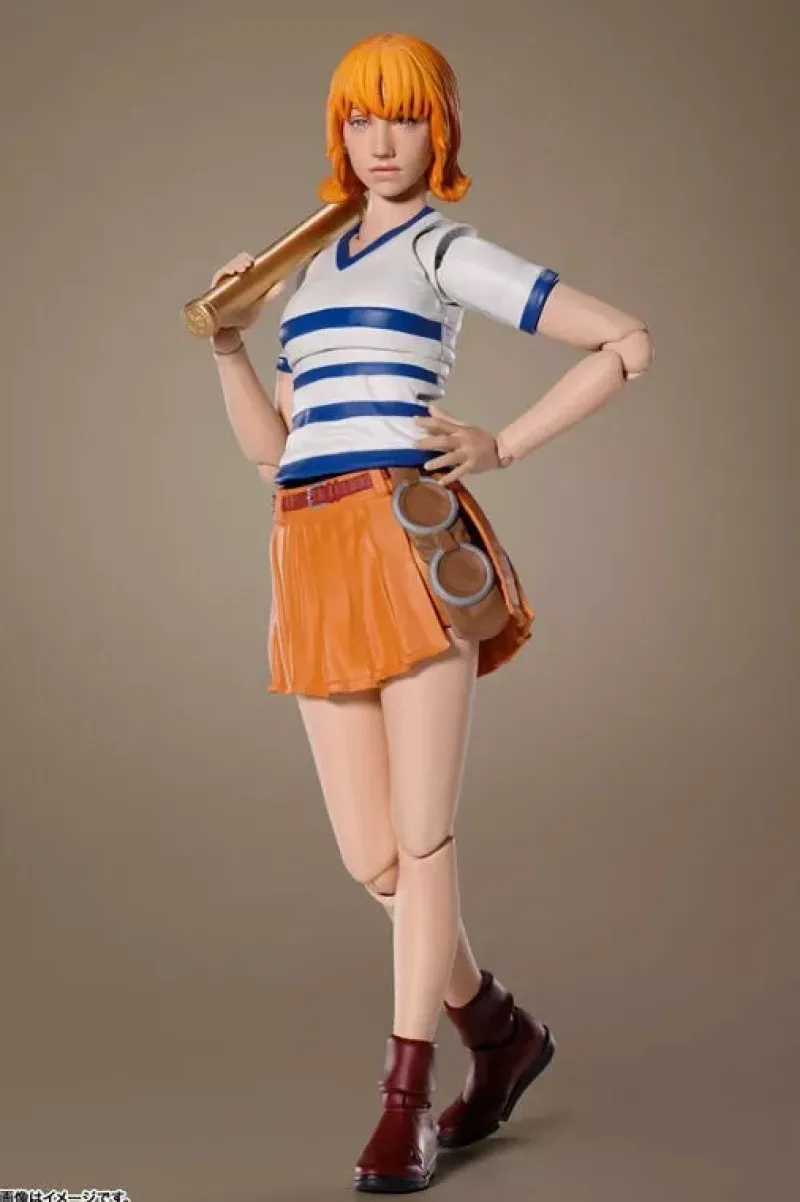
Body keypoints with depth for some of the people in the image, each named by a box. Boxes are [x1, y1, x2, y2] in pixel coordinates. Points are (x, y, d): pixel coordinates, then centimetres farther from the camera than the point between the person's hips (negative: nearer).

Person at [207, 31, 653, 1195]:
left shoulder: (449, 250, 5)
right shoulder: (317, 266, 25)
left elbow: (628, 341, -1)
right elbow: (269, 444, 21)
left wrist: (503, 447, -5)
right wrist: (227, 340, 6)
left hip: (409, 543, -6)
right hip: (315, 558, 6)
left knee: (420, 836, -3)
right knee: (370, 854, 6)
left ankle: (406, 1101, 8)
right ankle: (502, 1032, 29)